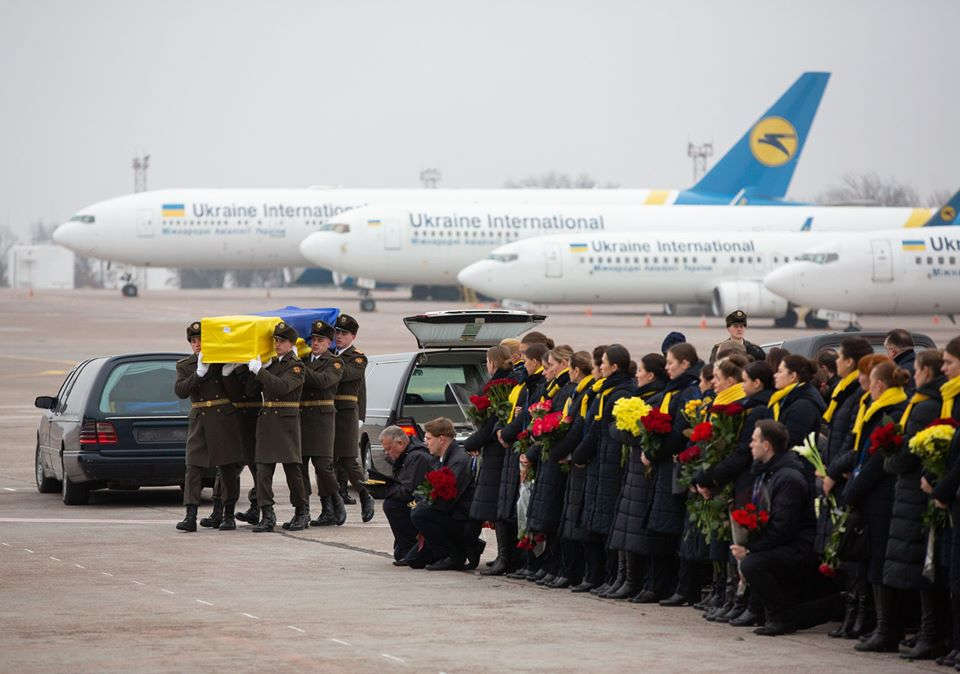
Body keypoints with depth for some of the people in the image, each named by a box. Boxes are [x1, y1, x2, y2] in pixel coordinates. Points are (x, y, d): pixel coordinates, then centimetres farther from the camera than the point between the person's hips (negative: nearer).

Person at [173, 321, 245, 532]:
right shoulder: (184, 365, 8)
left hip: (225, 420, -1)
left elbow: (236, 391, -1)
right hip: (199, 421, 1)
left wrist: (226, 373, -18)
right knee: (193, 468, -8)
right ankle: (190, 517, -12)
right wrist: (199, 373, -17)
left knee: (229, 469, 3)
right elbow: (180, 391, -8)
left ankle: (228, 515, 13)